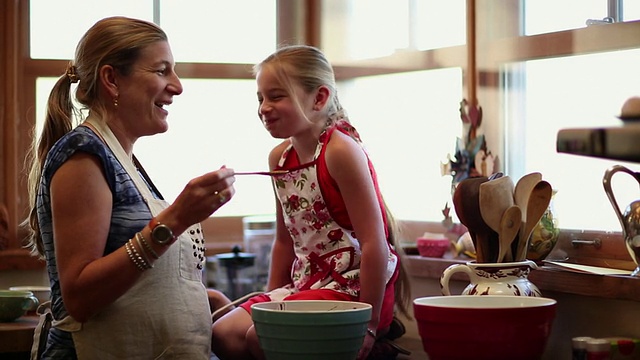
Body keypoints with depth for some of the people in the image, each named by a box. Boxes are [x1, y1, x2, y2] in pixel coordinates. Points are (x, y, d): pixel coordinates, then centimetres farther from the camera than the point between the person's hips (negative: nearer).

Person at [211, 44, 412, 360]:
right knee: (224, 334, -1)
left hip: (354, 285, -8)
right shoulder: (279, 157, 9)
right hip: (307, 283, 9)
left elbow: (375, 243, -21)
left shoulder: (340, 151, -17)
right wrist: (271, 301, 15)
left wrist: (369, 323, -21)